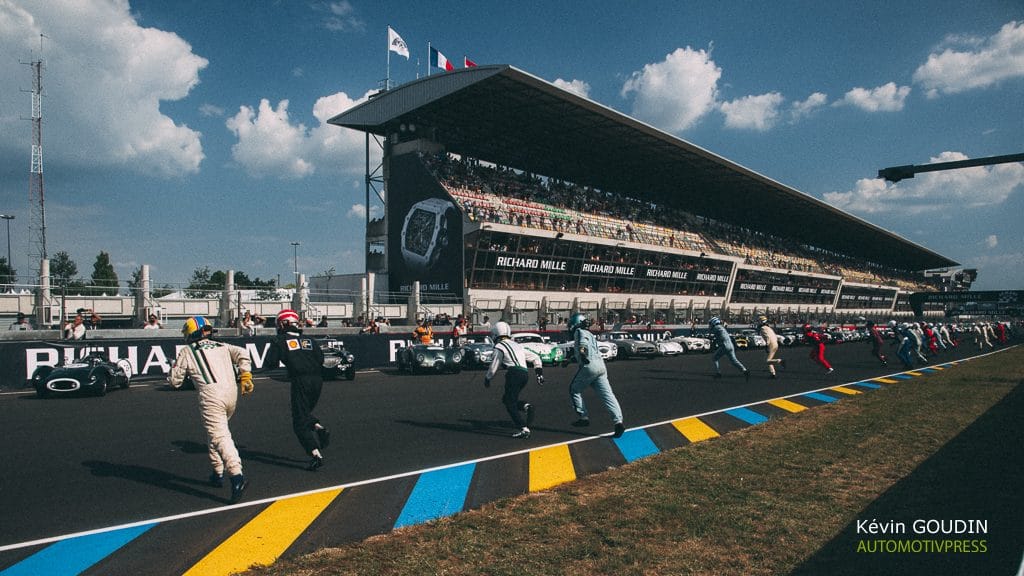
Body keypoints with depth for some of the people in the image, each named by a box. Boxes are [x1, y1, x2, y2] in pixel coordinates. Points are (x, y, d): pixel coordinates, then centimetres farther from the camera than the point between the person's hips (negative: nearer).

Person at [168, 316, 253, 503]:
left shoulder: (186, 352, 11)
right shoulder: (222, 346, 21)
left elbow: (174, 381, 11)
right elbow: (242, 354, 4)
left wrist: (173, 370, 31)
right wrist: (245, 376, 6)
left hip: (211, 395, -5)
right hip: (231, 392, 6)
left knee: (220, 437, -13)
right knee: (215, 431, 24)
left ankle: (237, 476, -31)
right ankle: (218, 473, 27)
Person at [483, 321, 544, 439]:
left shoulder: (499, 347, 4)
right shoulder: (517, 345, 26)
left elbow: (493, 368, 6)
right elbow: (535, 358, 25)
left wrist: (487, 379, 23)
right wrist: (539, 373, 24)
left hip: (514, 373, -7)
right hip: (525, 373, 7)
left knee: (510, 404, -1)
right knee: (506, 399, 19)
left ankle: (524, 429, -12)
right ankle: (526, 406, -6)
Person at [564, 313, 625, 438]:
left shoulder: (579, 331, 7)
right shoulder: (589, 334, 32)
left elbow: (583, 339, -18)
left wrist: (582, 349, -36)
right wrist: (568, 360, 52)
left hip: (589, 365, -7)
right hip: (601, 365, 7)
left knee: (574, 390, 12)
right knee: (608, 395, -4)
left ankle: (583, 417, 7)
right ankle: (618, 421, -17)